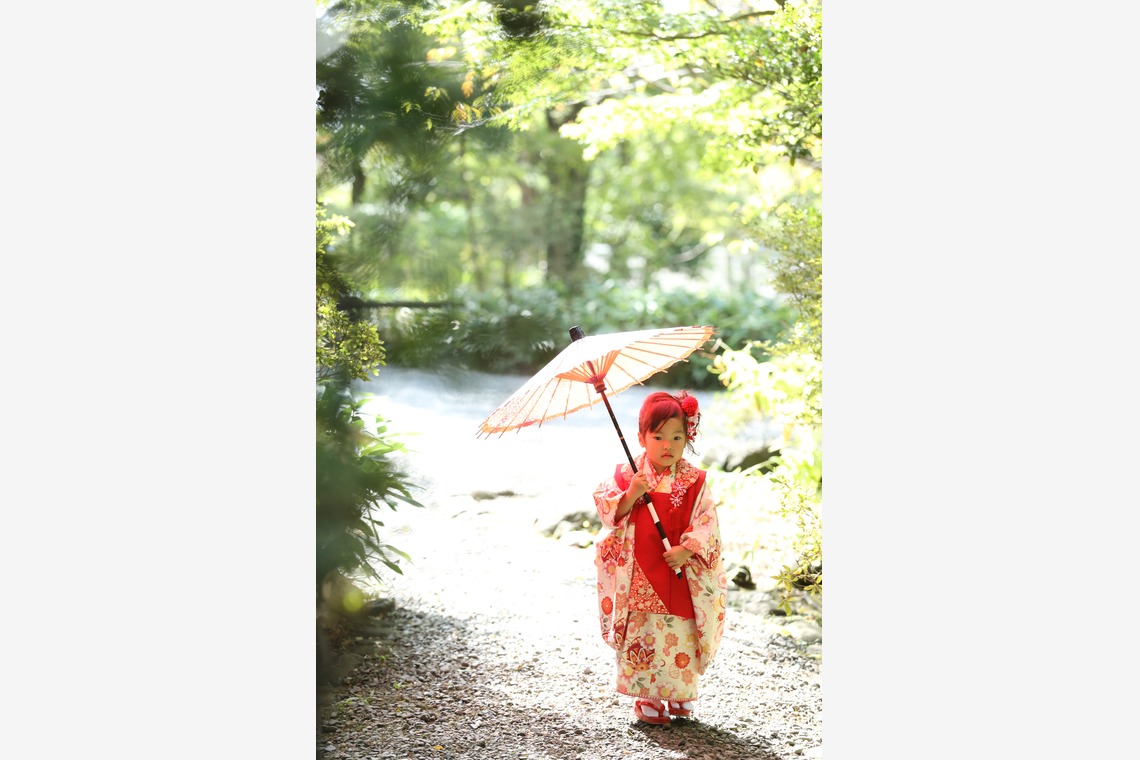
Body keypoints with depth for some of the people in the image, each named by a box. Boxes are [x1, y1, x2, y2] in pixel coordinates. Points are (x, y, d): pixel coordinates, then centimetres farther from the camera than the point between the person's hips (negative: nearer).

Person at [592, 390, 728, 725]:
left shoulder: (694, 481, 0)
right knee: (643, 636, 0)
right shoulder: (628, 475, -1)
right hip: (640, 577, 0)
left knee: (682, 637, 5)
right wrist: (631, 494, -22)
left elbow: (706, 522, -5)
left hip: (683, 576, 1)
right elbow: (609, 513, -5)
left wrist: (687, 549, -19)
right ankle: (646, 698, 13)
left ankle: (681, 695, 22)